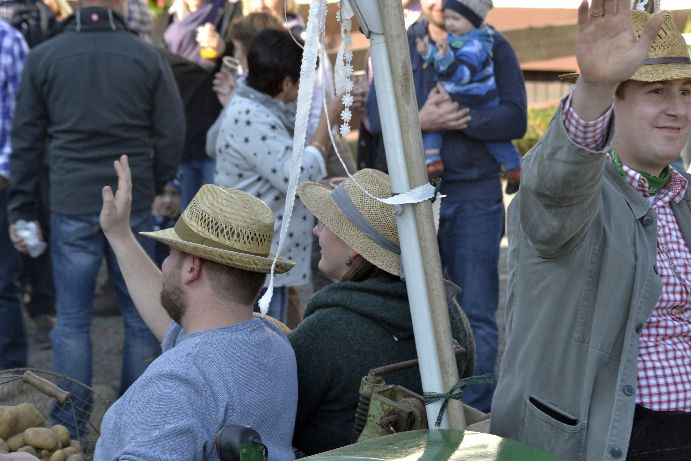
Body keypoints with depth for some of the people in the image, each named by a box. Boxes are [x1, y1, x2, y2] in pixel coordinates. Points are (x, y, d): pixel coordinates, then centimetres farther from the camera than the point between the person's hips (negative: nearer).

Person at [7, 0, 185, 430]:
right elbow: (171, 134, 0)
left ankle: (70, 427, 11)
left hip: (71, 208, 0)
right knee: (141, 317, 11)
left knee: (72, 320, 8)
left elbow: (25, 141, 3)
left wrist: (21, 210, 8)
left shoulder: (42, 57, 0)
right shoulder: (148, 57, -3)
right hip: (134, 205, 0)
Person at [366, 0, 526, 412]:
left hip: (475, 195, -2)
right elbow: (376, 114, -1)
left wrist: (459, 118, -20)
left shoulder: (494, 46, 1)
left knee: (476, 312, -1)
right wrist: (420, 120, -19)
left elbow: (515, 119, -8)